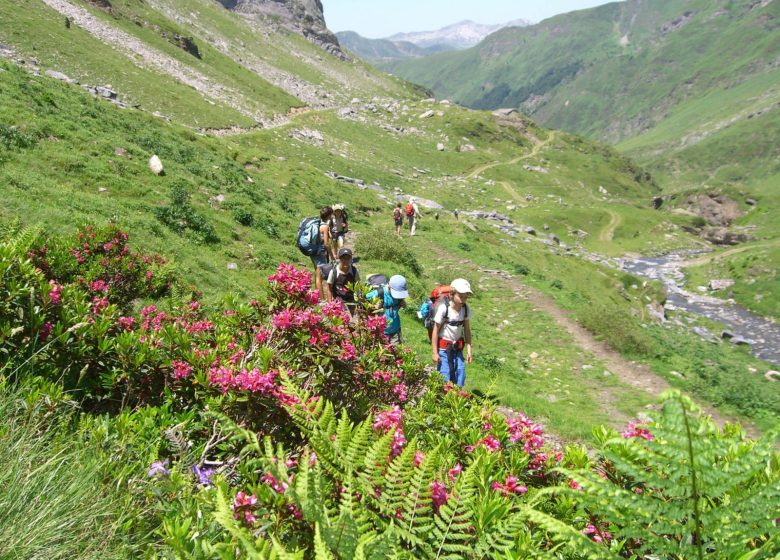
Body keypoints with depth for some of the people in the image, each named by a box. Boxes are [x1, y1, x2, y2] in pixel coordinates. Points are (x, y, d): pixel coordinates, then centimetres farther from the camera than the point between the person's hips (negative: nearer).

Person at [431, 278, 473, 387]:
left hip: (457, 348, 5)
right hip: (443, 347, -5)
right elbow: (435, 331, -13)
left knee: (459, 379, 5)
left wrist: (469, 350, 2)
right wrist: (434, 352, -11)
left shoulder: (465, 309, -5)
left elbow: (467, 330, 5)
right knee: (444, 379, -6)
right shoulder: (444, 308, -19)